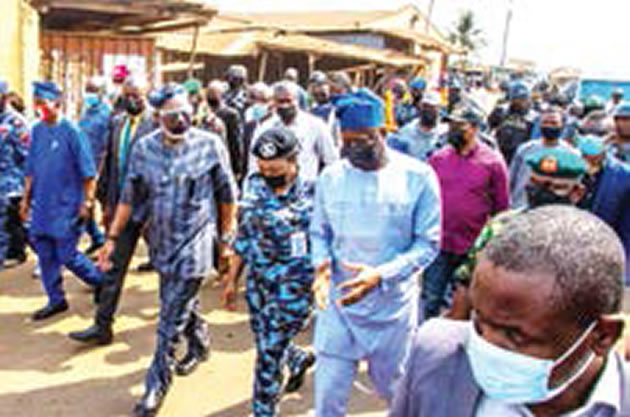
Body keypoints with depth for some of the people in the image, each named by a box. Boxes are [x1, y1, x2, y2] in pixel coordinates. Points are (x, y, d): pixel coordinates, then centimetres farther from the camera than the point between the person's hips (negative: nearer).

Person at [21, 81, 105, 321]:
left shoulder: (71, 132, -12)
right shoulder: (37, 130, 6)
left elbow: (89, 173, -11)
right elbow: (31, 169, 14)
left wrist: (87, 202, -13)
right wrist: (26, 198, 13)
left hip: (66, 206, -6)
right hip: (42, 206, 6)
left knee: (67, 255, -2)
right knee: (45, 255, 10)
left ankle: (101, 281, 22)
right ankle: (56, 300, 23)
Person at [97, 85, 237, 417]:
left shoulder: (210, 145, -9)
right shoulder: (143, 148, 0)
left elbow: (227, 196, 1)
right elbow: (129, 197, 7)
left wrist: (226, 238, 5)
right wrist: (112, 237, 4)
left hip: (194, 242, -4)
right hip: (160, 240, 4)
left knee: (172, 318, -3)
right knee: (182, 303, 20)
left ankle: (157, 384, 12)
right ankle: (200, 344, 48)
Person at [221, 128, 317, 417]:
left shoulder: (311, 195, -16)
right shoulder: (256, 187, 1)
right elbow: (244, 236, 9)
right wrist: (232, 279, 12)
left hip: (293, 286, -6)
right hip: (258, 281, 6)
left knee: (269, 354, 0)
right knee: (266, 344, 21)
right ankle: (299, 360, 54)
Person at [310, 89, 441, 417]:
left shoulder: (418, 176, -11)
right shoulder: (330, 177, -2)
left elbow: (428, 244, -9)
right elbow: (319, 233, 8)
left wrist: (381, 274, -23)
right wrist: (322, 264, -14)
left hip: (392, 306, -1)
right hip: (338, 304, 2)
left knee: (390, 384, 20)